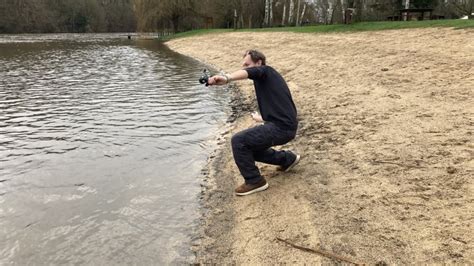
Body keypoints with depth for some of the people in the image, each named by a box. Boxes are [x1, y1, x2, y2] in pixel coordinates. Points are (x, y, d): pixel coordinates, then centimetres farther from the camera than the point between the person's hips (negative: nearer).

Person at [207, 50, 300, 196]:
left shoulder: (265, 71, -3)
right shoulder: (268, 79, 24)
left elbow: (247, 73, -28)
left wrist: (226, 78, -48)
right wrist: (261, 118, 52)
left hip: (281, 127, -10)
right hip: (285, 126, 10)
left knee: (238, 141, -12)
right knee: (250, 146, 20)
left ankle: (254, 181, 1)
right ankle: (287, 159, 30)